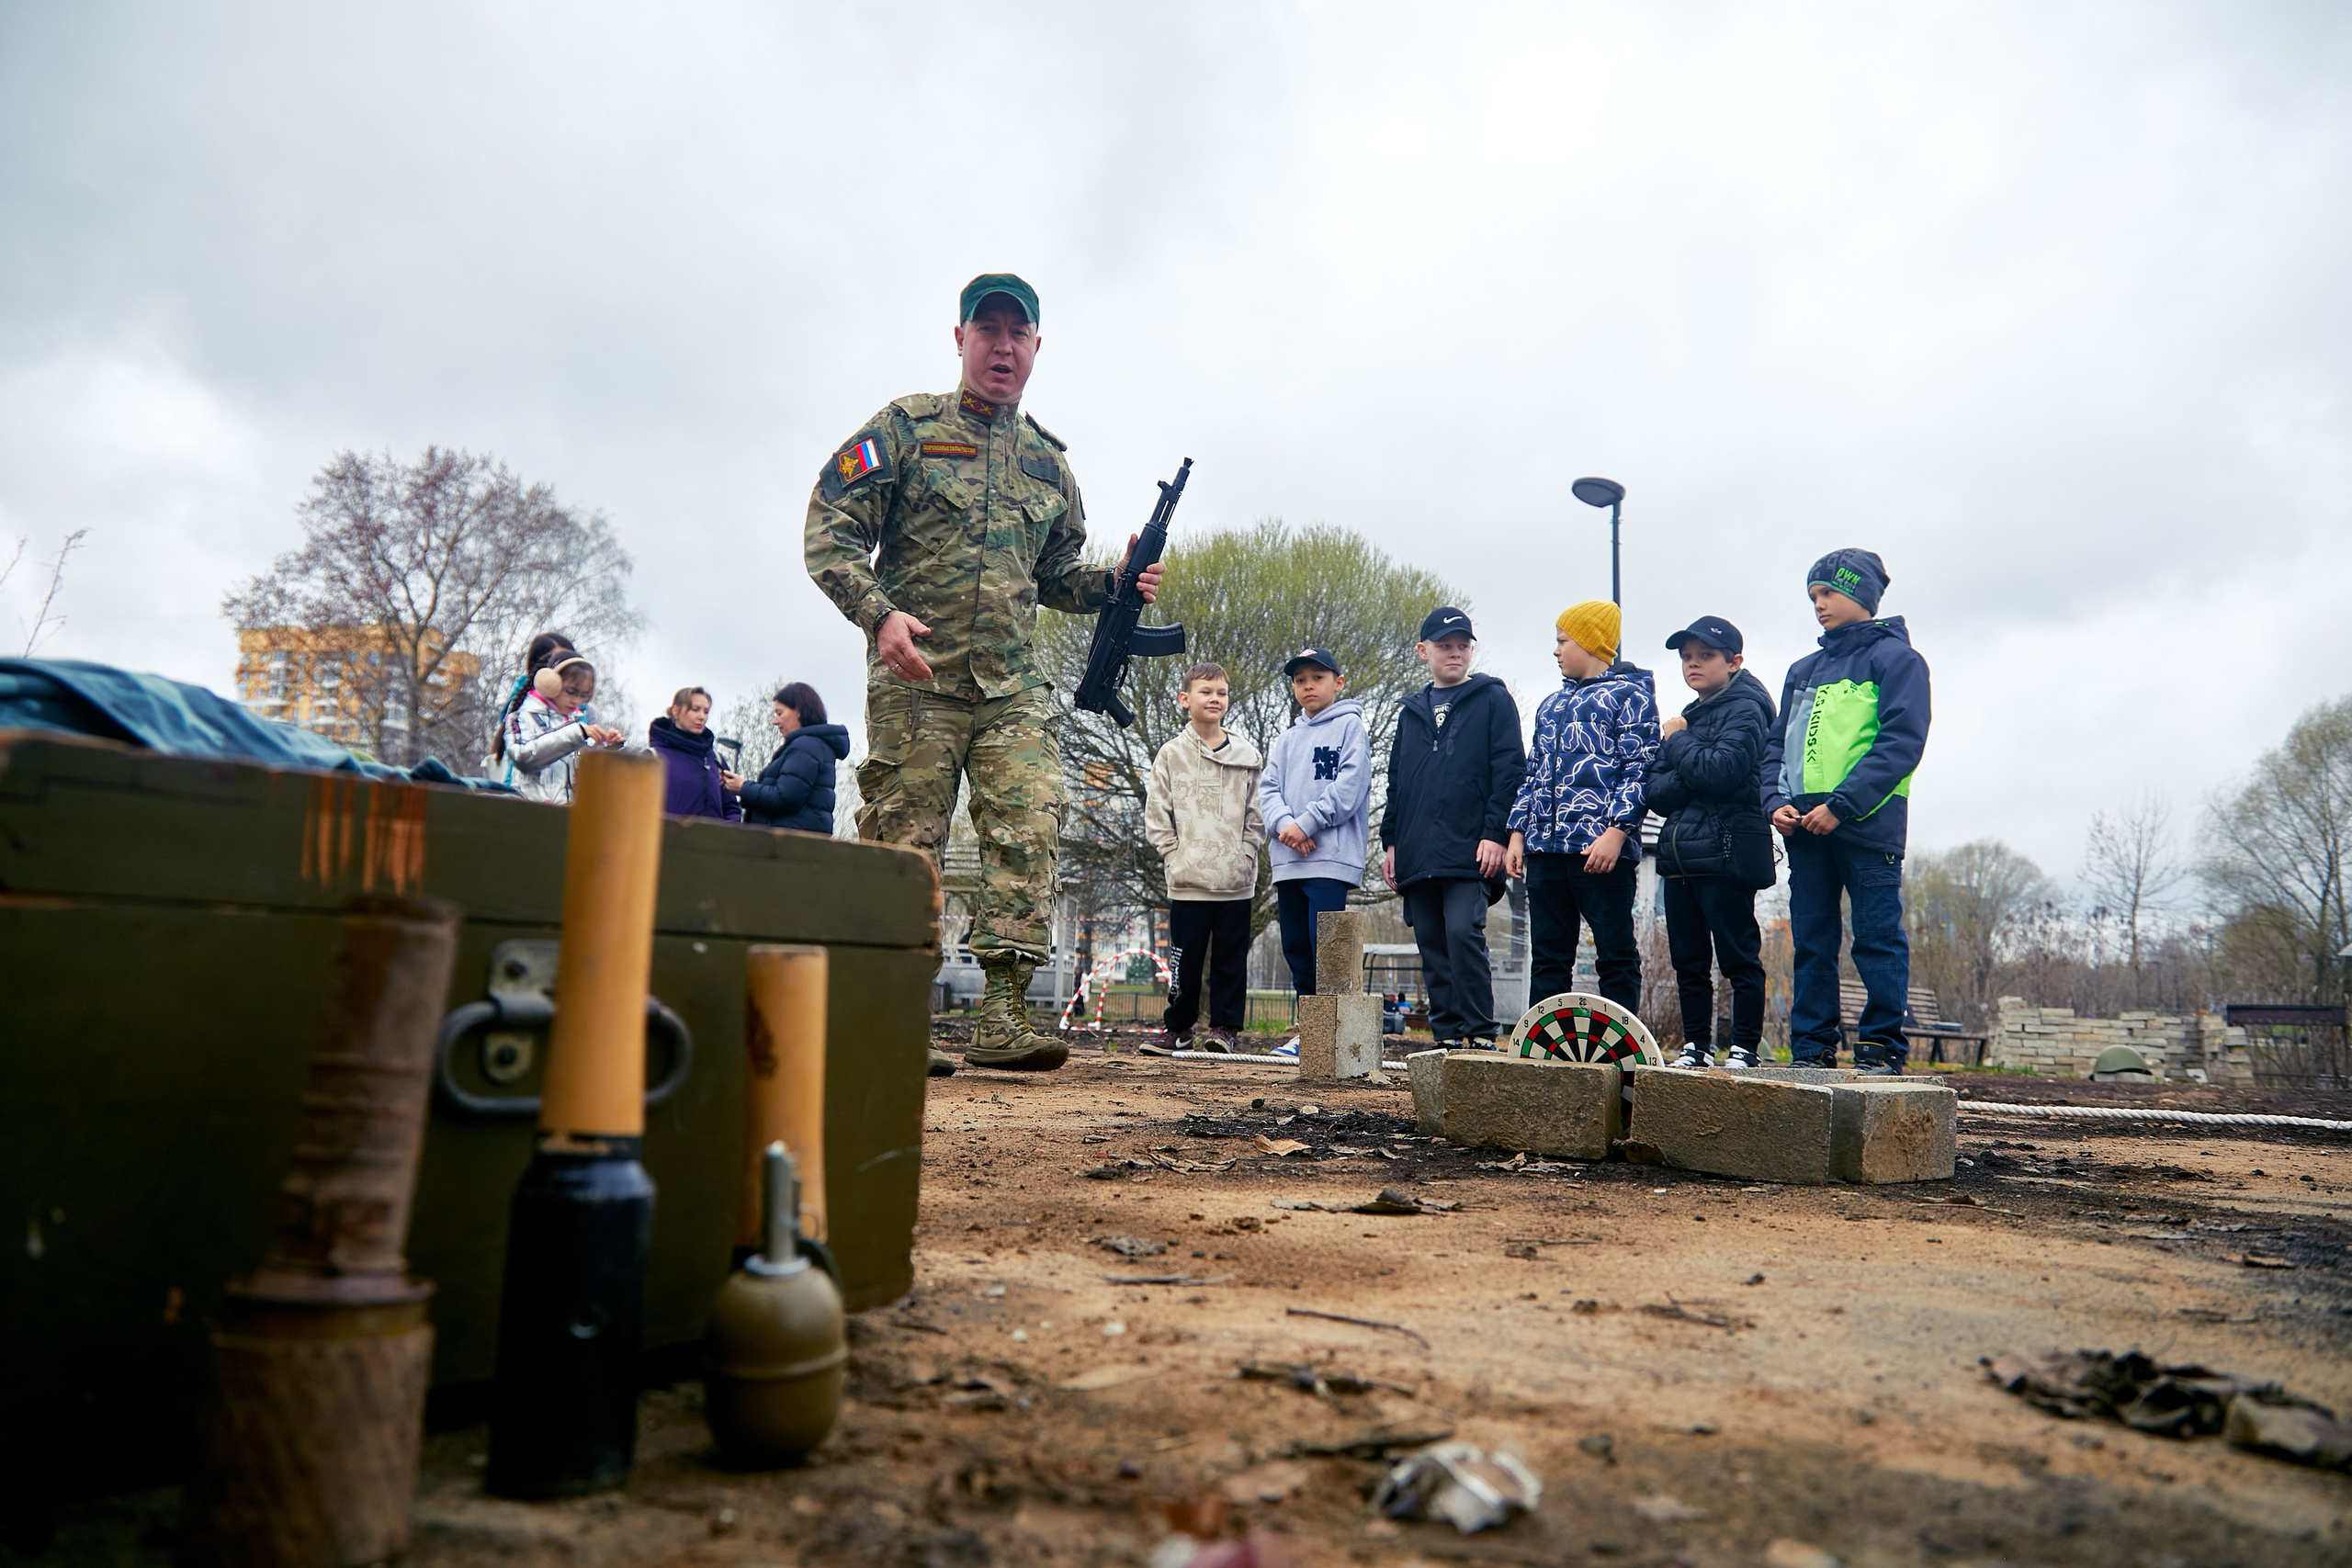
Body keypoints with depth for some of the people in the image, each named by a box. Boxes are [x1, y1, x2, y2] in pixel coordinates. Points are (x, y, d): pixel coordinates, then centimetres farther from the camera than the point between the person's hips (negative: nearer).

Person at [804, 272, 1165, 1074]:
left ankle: (1002, 1015, -8)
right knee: (903, 847, -1)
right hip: (917, 679, -4)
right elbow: (830, 534, -1)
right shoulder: (905, 427, 4)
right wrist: (879, 613, -17)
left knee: (1028, 832, -10)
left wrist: (1116, 582, 5)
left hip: (1014, 687, 4)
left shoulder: (1048, 461, 18)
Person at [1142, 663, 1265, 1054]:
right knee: (1185, 957, 4)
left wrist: (1246, 853, -2)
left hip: (1236, 880, 1)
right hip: (1188, 879, -1)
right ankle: (1178, 1025, 17)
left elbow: (1257, 814, 9)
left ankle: (1225, 1025, 15)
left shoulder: (1247, 756, 8)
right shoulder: (1172, 754, 5)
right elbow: (1156, 813, 4)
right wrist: (1174, 855, -4)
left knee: (1231, 957, 5)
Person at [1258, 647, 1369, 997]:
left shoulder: (1349, 725, 3)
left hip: (1330, 857, -6)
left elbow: (1351, 784, -9)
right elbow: (1267, 787, 10)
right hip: (1287, 860, 7)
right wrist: (1284, 824, -10)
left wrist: (1306, 824, -14)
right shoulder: (1286, 739, 21)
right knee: (1295, 948, 9)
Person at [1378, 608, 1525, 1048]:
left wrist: (1495, 833, -12)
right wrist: (1390, 840, 14)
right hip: (1417, 854, 5)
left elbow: (1510, 769, -3)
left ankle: (1481, 1033, -10)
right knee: (1432, 945, 5)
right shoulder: (1412, 711, 21)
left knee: (1463, 933, -17)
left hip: (1470, 850, -5)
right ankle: (1447, 1037, 12)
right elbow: (1395, 782, 22)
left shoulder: (1492, 699, 5)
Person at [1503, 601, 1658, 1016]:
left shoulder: (1628, 693, 3)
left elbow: (1638, 767, -7)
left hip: (1600, 846, -7)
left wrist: (1616, 832, -17)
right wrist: (1517, 834, 13)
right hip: (1544, 847, 7)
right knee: (1547, 955, 8)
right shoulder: (1550, 705, 24)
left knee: (1615, 953, -3)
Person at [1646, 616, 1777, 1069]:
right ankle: (1696, 1046, 18)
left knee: (1738, 959, -2)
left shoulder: (1744, 709, -3)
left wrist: (1678, 742, -6)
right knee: (1688, 960, 11)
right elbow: (1655, 793, 12)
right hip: (1679, 855, 8)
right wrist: (1690, 778, -8)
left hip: (1724, 854, -8)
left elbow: (1722, 769, -21)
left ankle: (1744, 1049, 3)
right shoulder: (1687, 717, 20)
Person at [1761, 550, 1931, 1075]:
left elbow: (1902, 742, -10)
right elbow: (1778, 744, 19)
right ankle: (1812, 1049, 12)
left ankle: (1882, 1046, 3)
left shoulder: (1895, 657, 1)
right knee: (1811, 942, 7)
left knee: (1878, 938, -3)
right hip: (1805, 829, 6)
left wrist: (1842, 804, -18)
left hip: (1868, 824, -6)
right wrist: (1776, 800, -1)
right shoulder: (1804, 670, 21)